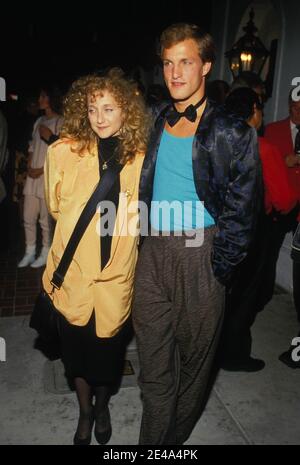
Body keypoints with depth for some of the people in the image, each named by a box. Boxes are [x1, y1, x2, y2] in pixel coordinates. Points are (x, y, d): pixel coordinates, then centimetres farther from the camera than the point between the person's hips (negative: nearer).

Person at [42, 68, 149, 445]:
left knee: (108, 350, 17)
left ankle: (102, 406, 49)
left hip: (116, 277, 1)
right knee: (77, 350, 16)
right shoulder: (64, 151, -9)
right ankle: (84, 410, 46)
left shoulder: (139, 158, -6)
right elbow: (55, 207, 6)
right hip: (73, 273, 0)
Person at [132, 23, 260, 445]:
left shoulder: (233, 134, -7)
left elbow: (239, 212, -8)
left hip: (201, 253, -4)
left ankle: (176, 437, 38)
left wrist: (219, 268, -10)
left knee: (194, 356, 13)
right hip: (154, 251, 4)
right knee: (152, 358, 12)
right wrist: (140, 240, 10)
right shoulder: (154, 125, 9)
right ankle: (152, 439, 32)